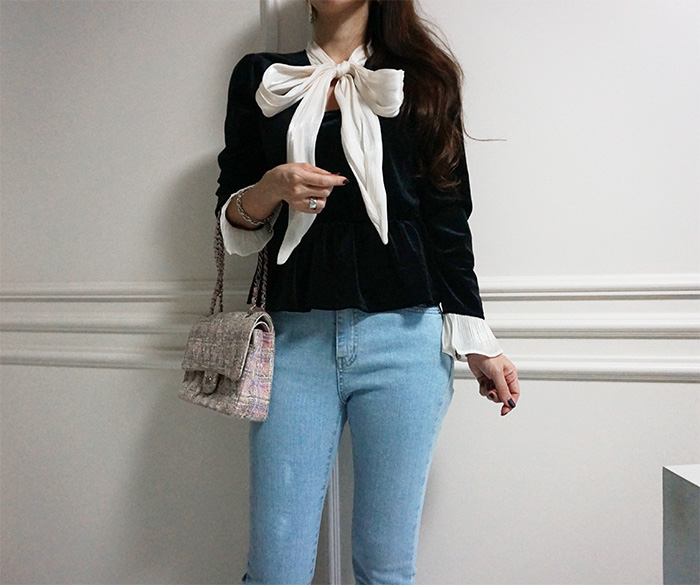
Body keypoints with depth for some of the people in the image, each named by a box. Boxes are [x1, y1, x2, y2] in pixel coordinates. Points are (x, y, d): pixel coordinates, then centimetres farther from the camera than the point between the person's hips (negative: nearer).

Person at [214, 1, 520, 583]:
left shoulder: (420, 78, 12)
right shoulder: (259, 78, 15)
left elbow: (447, 220, 9)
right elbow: (233, 220, 13)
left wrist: (477, 343, 5)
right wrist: (272, 188, -10)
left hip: (402, 337, 0)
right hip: (295, 337, 1)